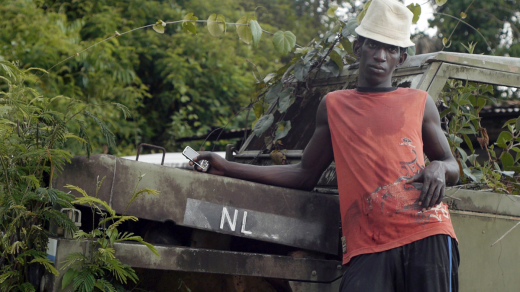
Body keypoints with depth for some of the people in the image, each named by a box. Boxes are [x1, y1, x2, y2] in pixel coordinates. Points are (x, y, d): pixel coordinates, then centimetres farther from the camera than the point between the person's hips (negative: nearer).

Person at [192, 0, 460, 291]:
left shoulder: (420, 102, 15)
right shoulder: (334, 106, 18)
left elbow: (453, 168, 21)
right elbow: (305, 175, 19)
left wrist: (438, 168, -5)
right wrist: (227, 167, 14)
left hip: (425, 237, 0)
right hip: (367, 247, 0)